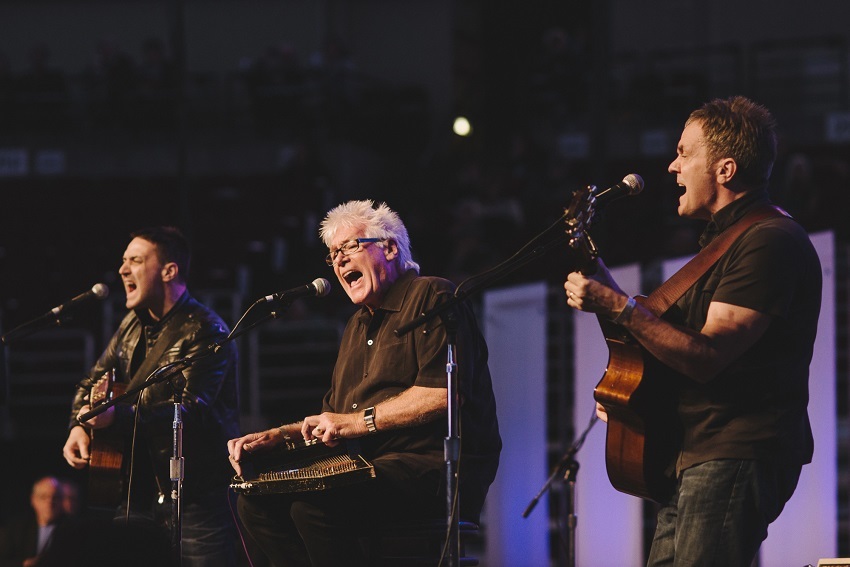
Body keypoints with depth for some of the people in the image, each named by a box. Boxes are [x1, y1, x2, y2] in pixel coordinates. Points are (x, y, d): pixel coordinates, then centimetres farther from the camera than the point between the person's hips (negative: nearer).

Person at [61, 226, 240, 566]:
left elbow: (190, 409, -22)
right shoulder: (133, 325, 15)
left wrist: (118, 416, -32)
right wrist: (79, 426, 2)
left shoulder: (205, 331, -11)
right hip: (139, 492, 7)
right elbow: (93, 383, 24)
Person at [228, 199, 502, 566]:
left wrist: (360, 421, -14)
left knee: (314, 505, -31)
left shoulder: (432, 296, -2)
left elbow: (445, 392, -16)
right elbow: (332, 421, 28)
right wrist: (274, 437, 9)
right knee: (256, 502, -7)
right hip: (371, 468, 9)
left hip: (436, 468, -9)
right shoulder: (357, 326, 27)